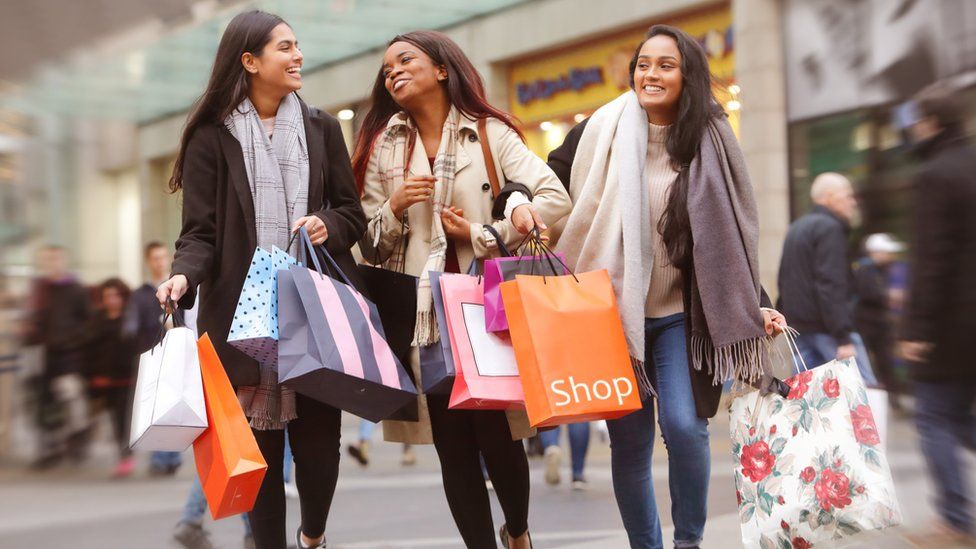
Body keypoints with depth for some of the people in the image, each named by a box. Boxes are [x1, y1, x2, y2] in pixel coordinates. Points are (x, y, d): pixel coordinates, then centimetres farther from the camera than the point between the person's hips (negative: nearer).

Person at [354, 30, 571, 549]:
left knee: (497, 436, 0)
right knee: (453, 447, 2)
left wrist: (483, 235, -10)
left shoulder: (489, 132, 3)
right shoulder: (382, 146, 11)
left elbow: (554, 198, -6)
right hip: (422, 314, 2)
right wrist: (394, 208, -9)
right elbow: (368, 244, 10)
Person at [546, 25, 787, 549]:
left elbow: (732, 233, 7)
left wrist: (757, 306, 1)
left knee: (684, 426, -15)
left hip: (680, 314, 0)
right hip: (612, 312, 0)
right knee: (629, 442, 3)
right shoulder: (601, 132, -1)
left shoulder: (709, 142, 2)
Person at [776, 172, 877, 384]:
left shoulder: (796, 228, 19)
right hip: (827, 327, -9)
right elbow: (831, 285, -20)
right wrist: (844, 338, -22)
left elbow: (785, 281, 22)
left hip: (800, 324, 9)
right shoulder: (830, 228, -10)